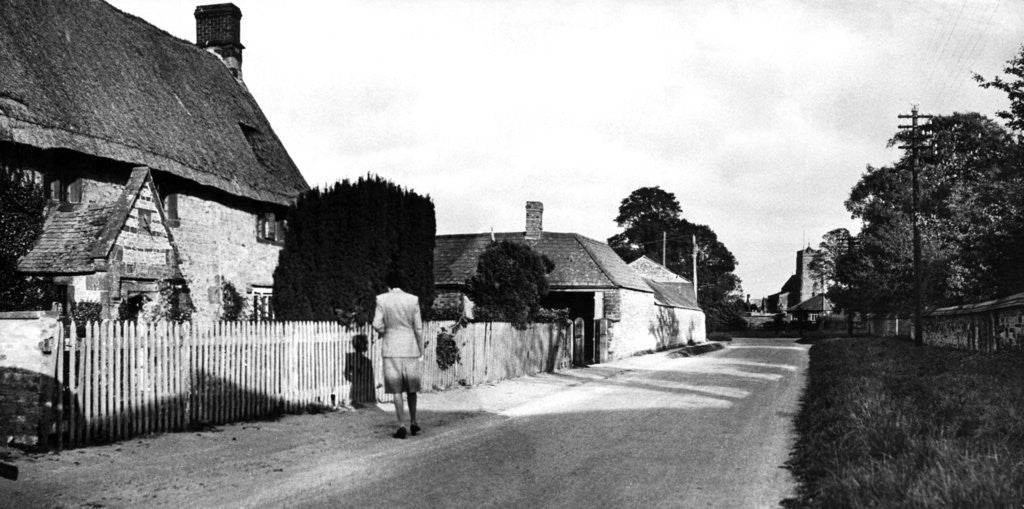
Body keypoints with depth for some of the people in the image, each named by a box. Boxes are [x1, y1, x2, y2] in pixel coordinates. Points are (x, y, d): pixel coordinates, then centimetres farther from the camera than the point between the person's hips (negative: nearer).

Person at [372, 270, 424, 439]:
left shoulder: (382, 299, -4)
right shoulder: (413, 300, -1)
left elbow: (377, 325, -9)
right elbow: (418, 328, 0)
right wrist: (421, 353, 7)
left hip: (391, 350, -1)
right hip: (410, 349, 1)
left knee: (396, 390, 3)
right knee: (411, 388, 17)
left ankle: (402, 427, -3)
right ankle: (413, 423, 23)